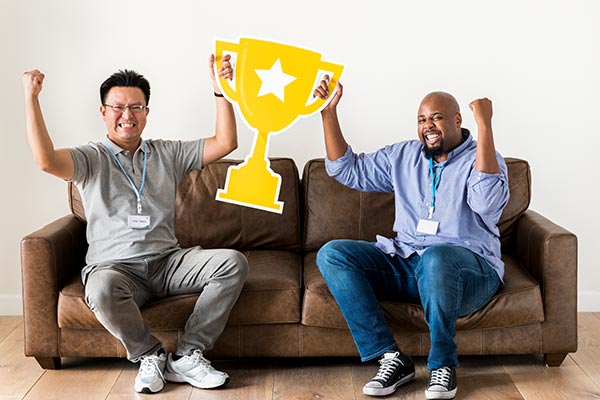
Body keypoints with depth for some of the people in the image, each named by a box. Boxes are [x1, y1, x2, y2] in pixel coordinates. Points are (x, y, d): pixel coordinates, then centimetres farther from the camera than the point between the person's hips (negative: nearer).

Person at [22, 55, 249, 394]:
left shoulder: (168, 154, 17)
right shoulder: (91, 159, 7)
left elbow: (226, 143, 9)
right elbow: (47, 160, -15)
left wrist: (220, 89, 1)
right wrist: (31, 98, -17)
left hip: (168, 262, 4)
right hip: (115, 266, -3)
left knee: (234, 262, -22)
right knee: (103, 288, -40)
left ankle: (187, 357, -15)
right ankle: (150, 355, -12)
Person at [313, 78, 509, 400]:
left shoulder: (481, 159, 0)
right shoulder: (404, 156, 17)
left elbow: (487, 201, -24)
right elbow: (347, 170, 18)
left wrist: (485, 126, -25)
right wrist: (328, 113, 10)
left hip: (468, 269, -5)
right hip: (404, 265, 6)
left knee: (437, 257, -41)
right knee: (331, 254, -15)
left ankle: (443, 365, -18)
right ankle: (391, 358, -19)